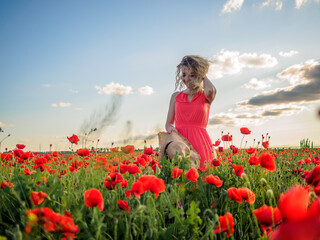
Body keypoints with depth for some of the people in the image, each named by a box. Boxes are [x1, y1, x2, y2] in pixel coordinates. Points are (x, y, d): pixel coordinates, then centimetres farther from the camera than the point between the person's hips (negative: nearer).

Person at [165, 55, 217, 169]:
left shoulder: (206, 96, 6)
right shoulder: (176, 96, 13)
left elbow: (211, 90, -20)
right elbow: (169, 123, 15)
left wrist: (203, 75, 0)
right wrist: (170, 128, -10)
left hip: (200, 142, -1)